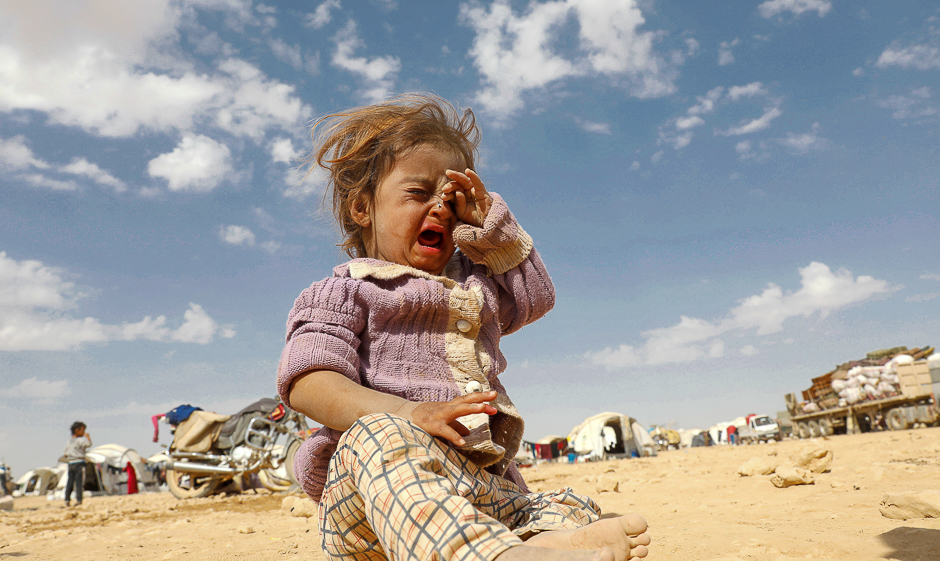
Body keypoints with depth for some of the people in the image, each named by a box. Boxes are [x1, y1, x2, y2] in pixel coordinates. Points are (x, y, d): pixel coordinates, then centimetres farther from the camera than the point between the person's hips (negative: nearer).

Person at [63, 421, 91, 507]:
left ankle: (67, 500, 8)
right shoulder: (80, 440, -10)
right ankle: (78, 500, -7)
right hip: (79, 462, -7)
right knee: (79, 482, -5)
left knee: (70, 482, 8)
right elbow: (89, 444, -23)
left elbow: (66, 455, 17)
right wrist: (87, 436, -9)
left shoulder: (69, 441, 14)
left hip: (70, 463, 7)